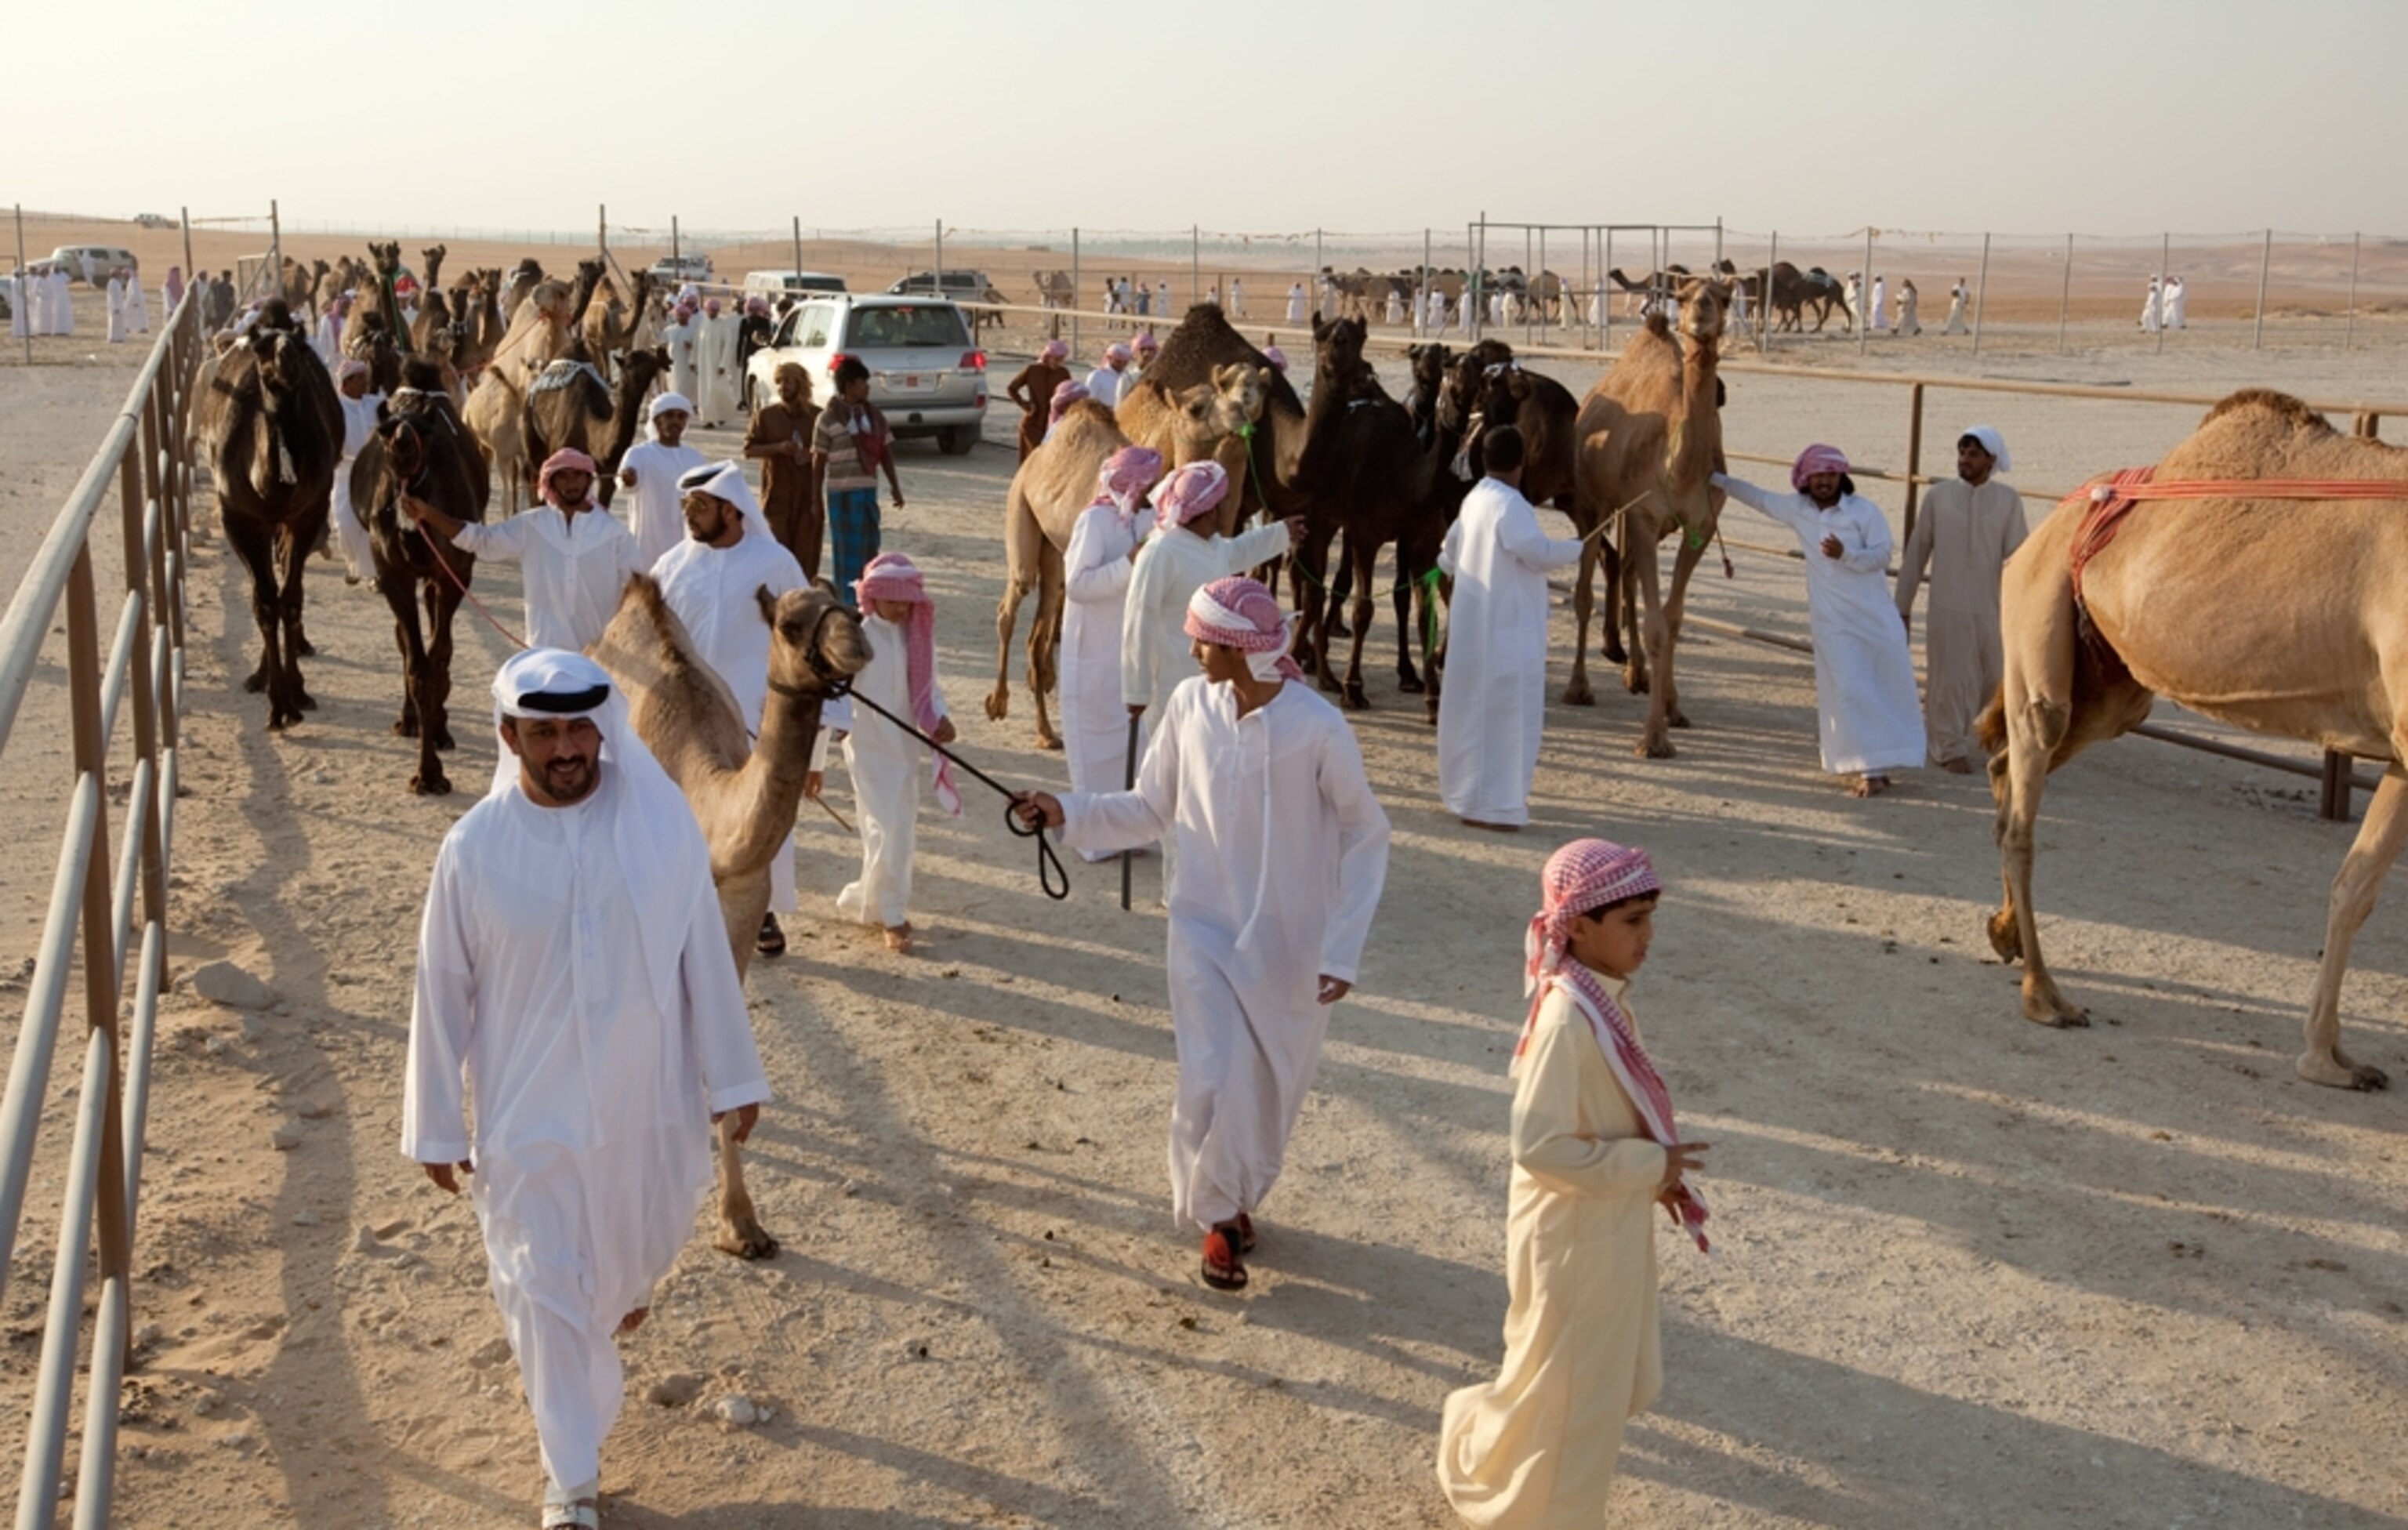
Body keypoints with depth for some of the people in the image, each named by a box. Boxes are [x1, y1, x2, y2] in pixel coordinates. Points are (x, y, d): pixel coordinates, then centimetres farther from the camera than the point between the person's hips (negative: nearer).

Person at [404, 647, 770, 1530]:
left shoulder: (661, 822, -12)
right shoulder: (474, 850, -13)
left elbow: (704, 956, -4)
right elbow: (443, 993, -5)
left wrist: (732, 1076, 2)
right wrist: (437, 1126, 0)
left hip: (649, 1099, 2)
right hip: (529, 1115, -1)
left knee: (640, 1247, 24)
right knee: (546, 1294, 6)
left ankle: (619, 1292, 62)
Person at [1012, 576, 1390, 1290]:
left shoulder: (1318, 728, -20)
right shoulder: (1190, 705, -9)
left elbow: (1366, 836, -10)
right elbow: (1150, 811, 3)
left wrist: (1342, 948, -13)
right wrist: (1068, 811, -12)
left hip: (1291, 942, -1)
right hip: (1206, 929, 1)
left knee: (1272, 1089, 13)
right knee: (1215, 1082, -11)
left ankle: (1238, 1199, 41)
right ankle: (1219, 1215, 13)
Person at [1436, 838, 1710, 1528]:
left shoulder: (1601, 999, 0)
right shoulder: (1567, 1018, -28)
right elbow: (1539, 1144, -30)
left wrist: (1658, 1166, 1)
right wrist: (1649, 1167, -23)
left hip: (1611, 1227, 9)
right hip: (1572, 1236, -9)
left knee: (1608, 1377, 23)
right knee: (1562, 1386, 10)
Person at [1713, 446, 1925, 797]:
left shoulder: (1865, 511, -3)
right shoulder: (1797, 509, 6)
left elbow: (1881, 556, -8)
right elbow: (1758, 498, 17)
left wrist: (1845, 554, -23)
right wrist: (1716, 478, 19)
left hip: (1873, 616, -1)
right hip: (1831, 622, 1)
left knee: (1886, 689, 3)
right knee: (1850, 692, -5)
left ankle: (1883, 764, 15)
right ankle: (1871, 771, -4)